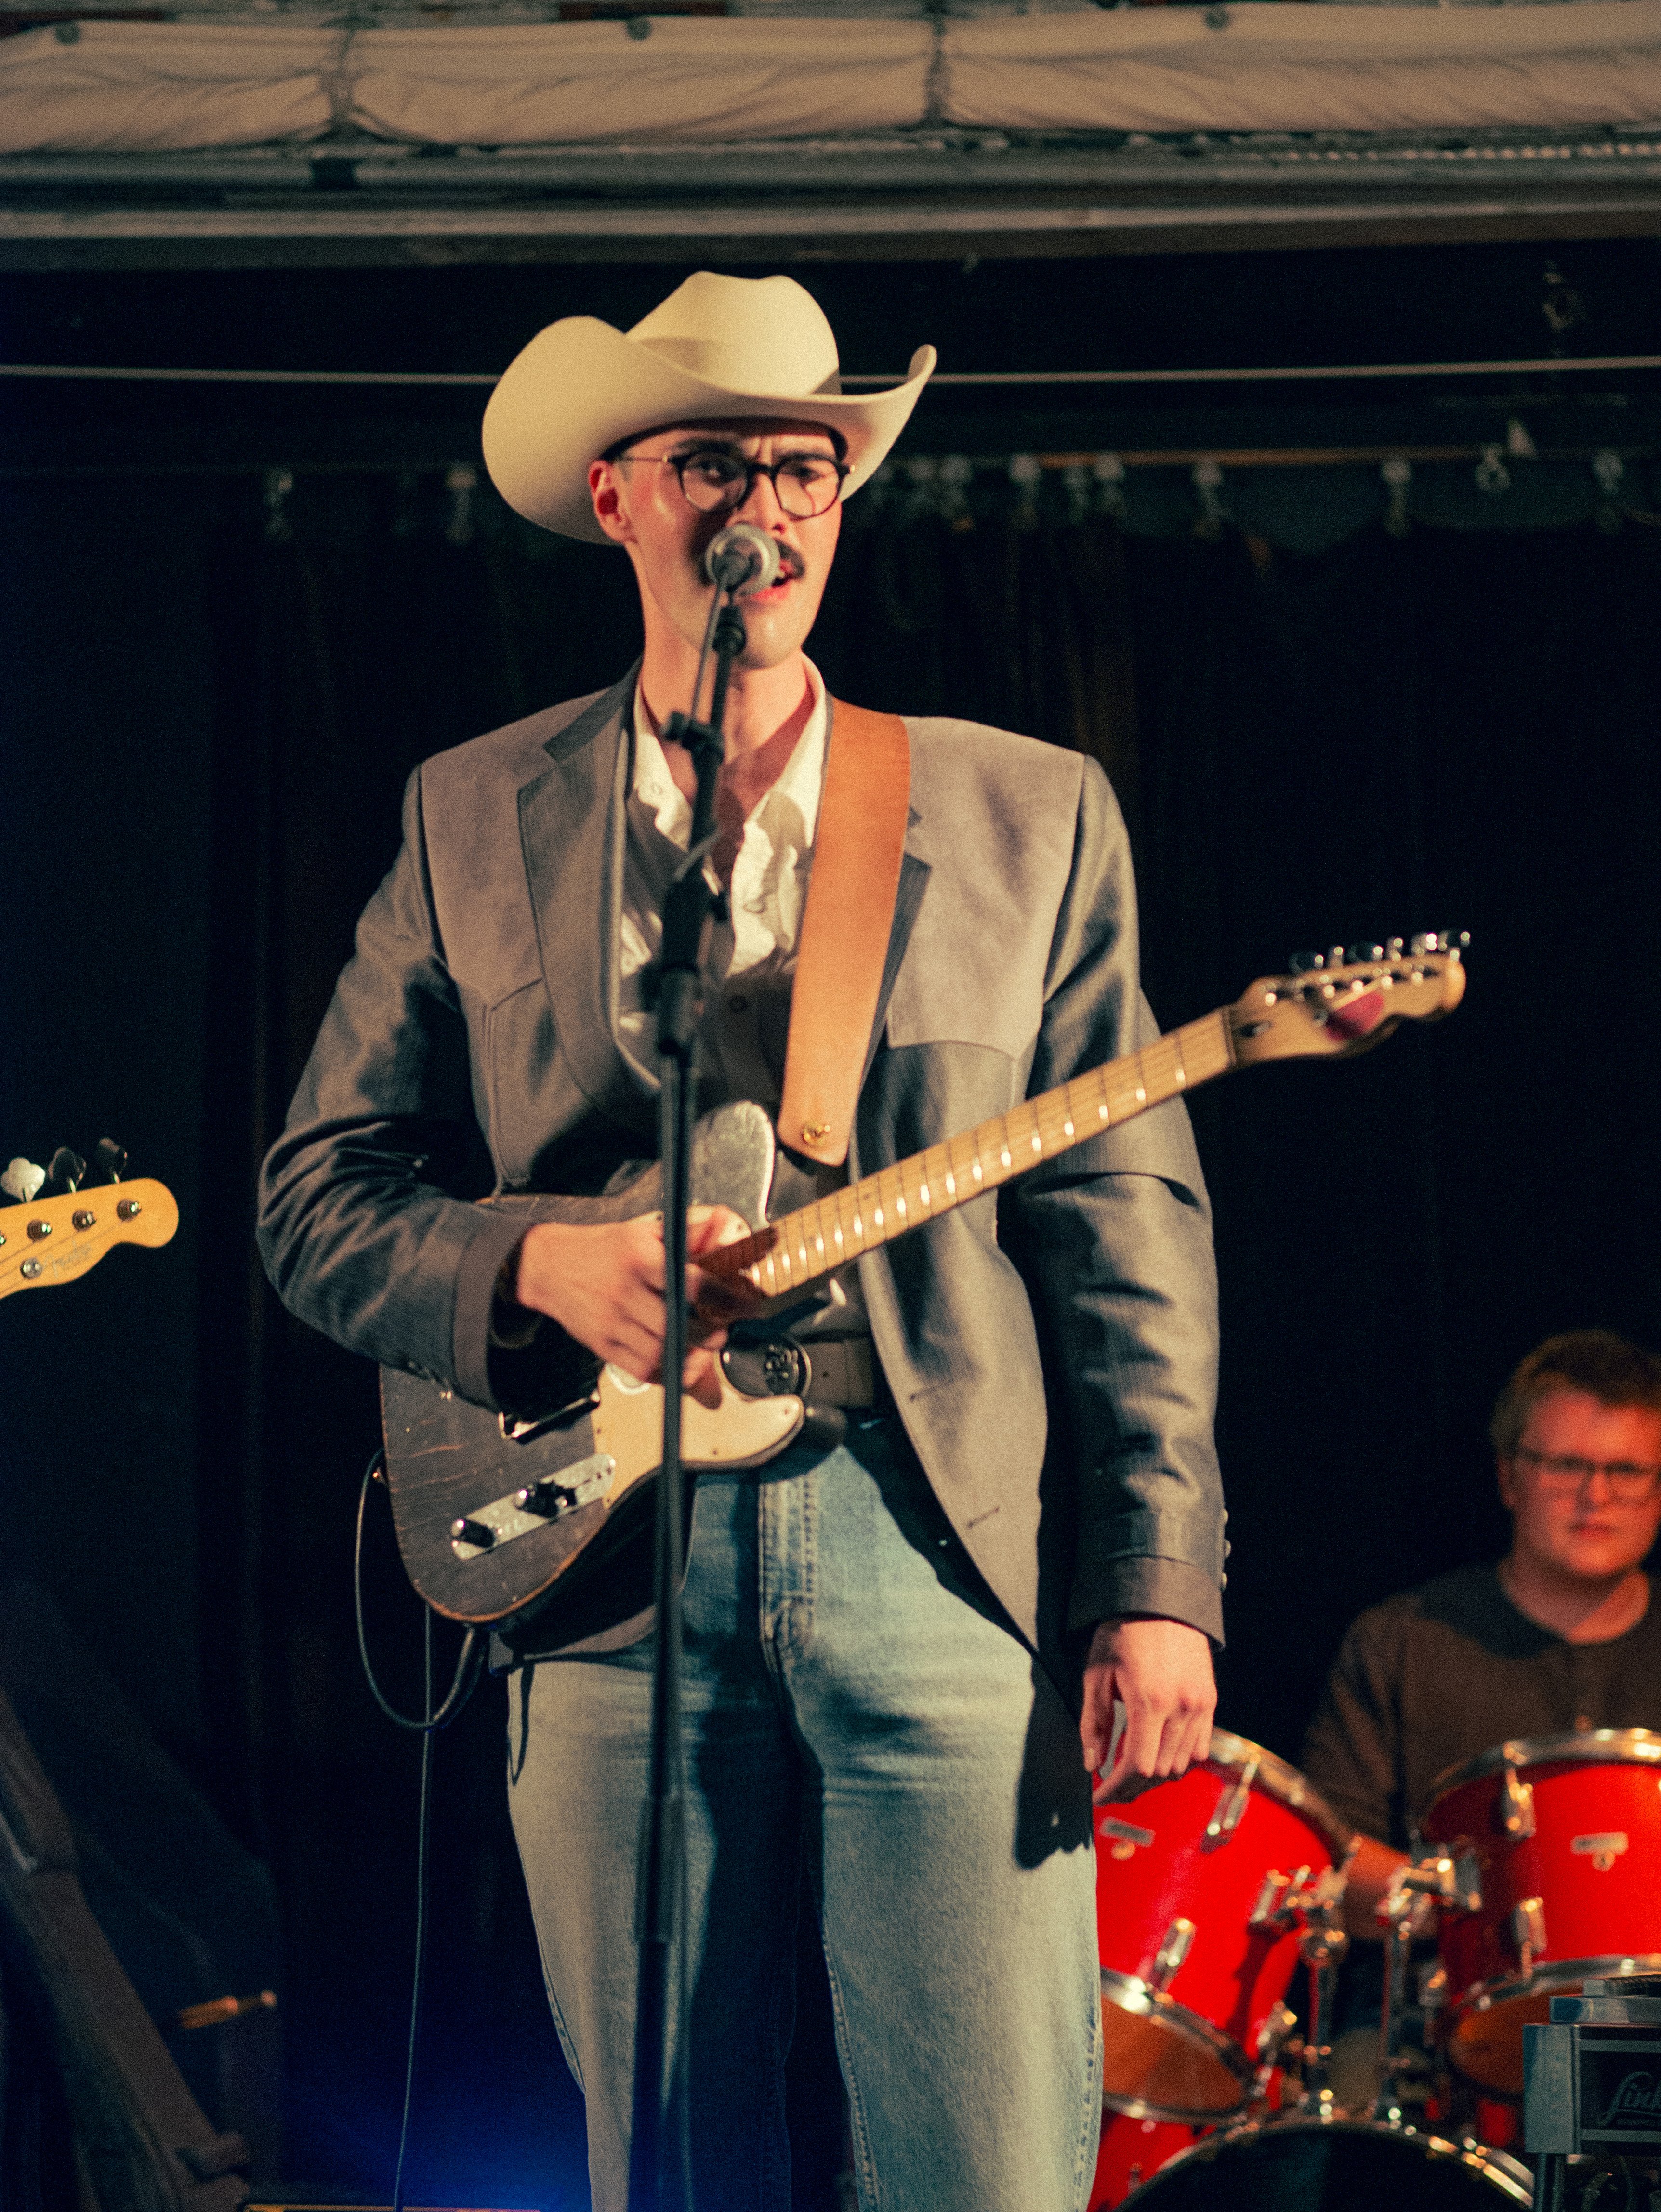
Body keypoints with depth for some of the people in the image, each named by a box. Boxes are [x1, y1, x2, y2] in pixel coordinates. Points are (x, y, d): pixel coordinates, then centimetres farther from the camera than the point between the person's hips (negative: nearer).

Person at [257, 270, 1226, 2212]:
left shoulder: (1032, 818, 10)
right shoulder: (471, 821, 11)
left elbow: (1130, 1229, 5)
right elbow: (316, 1193, 9)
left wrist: (1156, 1586, -3)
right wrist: (541, 1266, -11)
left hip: (949, 1555, -1)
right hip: (608, 1563, 1)